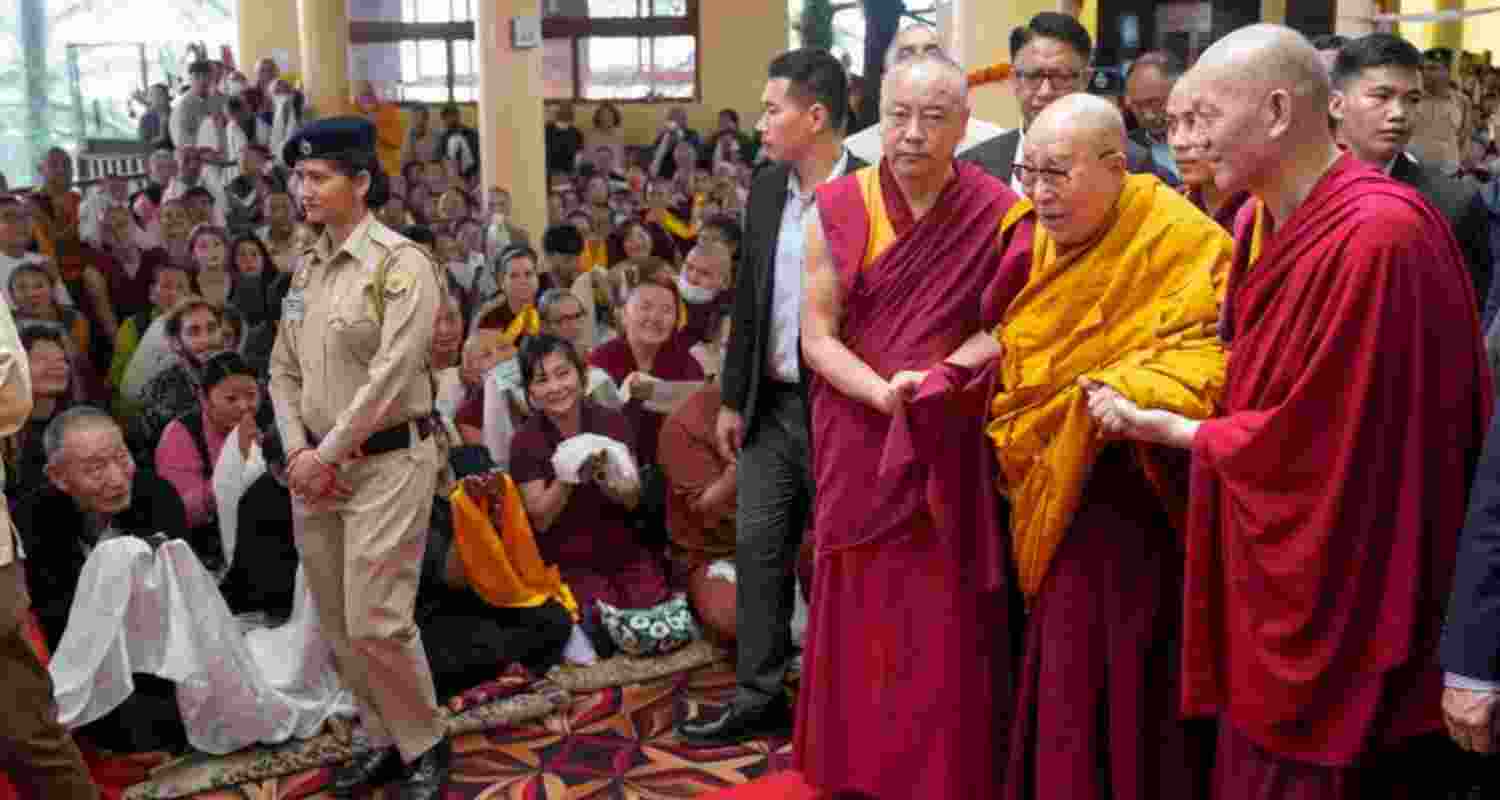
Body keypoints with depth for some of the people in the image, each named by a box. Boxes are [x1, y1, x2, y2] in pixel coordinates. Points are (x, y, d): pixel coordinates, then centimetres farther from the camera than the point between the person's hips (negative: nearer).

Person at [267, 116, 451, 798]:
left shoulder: (402, 264, -11)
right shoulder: (306, 269, 10)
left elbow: (388, 377, -17)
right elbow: (284, 371, 12)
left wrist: (326, 456, -14)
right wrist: (297, 451, -3)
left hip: (385, 464, -7)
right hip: (316, 468, 7)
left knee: (376, 622, -7)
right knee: (338, 625, 13)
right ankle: (381, 736, 31)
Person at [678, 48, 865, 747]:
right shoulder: (766, 189, 5)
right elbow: (747, 299, 11)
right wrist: (733, 398, 11)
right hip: (771, 405, 6)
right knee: (758, 549, 10)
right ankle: (758, 698, 23)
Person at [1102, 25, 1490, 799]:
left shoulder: (1377, 237, -23)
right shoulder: (1264, 222, 6)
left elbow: (1310, 435, -21)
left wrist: (1166, 429, -10)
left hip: (1340, 606, -8)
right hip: (1274, 576, 9)